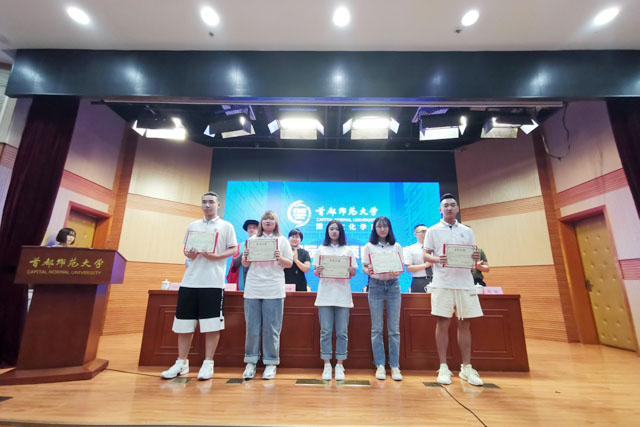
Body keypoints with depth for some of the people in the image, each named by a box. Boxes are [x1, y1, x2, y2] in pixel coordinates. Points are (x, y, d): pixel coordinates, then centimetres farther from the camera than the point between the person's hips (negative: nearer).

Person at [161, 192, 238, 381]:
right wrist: (188, 254, -5)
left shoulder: (226, 226, 4)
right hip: (190, 280, 4)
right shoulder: (192, 226, 16)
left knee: (212, 324, 0)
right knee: (184, 323, 9)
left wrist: (216, 256, -16)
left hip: (214, 282, -4)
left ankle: (208, 363, 13)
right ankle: (181, 362, 24)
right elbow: (185, 248, 18)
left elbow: (234, 250, 0)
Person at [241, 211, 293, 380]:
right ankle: (251, 362, 20)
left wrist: (280, 258, -15)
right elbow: (245, 264, 15)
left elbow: (290, 264, 5)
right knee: (252, 327, 6)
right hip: (252, 288, 2)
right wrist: (246, 257, -7)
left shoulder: (282, 240, 8)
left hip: (273, 290, -2)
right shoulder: (253, 239, 14)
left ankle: (271, 363, 15)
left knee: (271, 328, 2)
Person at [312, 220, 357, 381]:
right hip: (325, 295, 0)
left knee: (342, 332, 4)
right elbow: (315, 272, 8)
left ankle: (339, 365, 16)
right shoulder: (321, 250, 10)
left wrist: (350, 271, -13)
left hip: (343, 296, 0)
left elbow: (353, 273, 9)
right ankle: (327, 365, 15)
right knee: (325, 331, 3)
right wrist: (317, 271, -14)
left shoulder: (348, 251, 10)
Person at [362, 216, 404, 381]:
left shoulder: (396, 246, 9)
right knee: (377, 328, 3)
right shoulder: (368, 247, 5)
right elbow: (364, 267, 2)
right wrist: (368, 271, -20)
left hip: (393, 286, 1)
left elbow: (401, 268, 7)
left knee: (394, 328, 4)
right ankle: (380, 366, 14)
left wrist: (395, 273, -15)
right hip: (375, 286, -1)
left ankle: (395, 366, 14)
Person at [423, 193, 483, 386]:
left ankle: (467, 368, 21)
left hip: (465, 282, 3)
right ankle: (443, 367, 12)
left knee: (465, 325, 9)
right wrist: (437, 259, -20)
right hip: (442, 283, -3)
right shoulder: (433, 231, 4)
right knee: (442, 324, 1)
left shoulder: (467, 231, 13)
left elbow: (472, 256, 14)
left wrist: (476, 257, -9)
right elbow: (426, 255, 1)